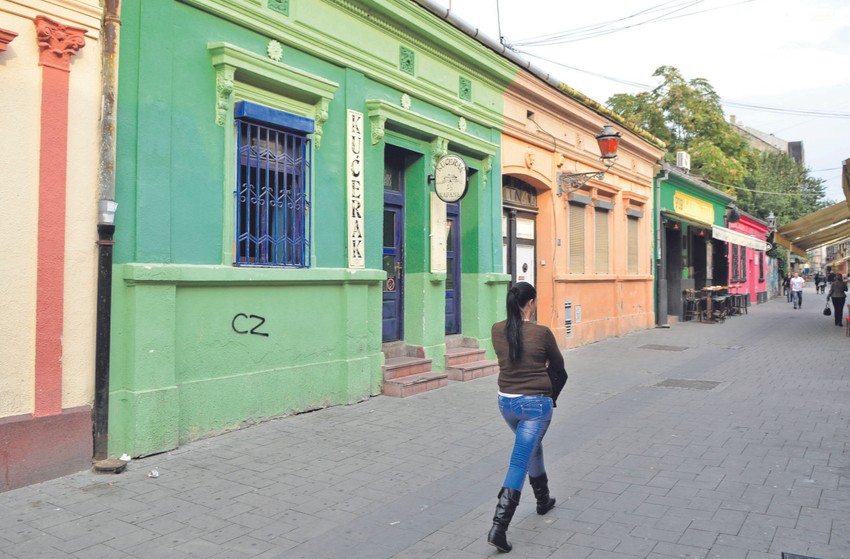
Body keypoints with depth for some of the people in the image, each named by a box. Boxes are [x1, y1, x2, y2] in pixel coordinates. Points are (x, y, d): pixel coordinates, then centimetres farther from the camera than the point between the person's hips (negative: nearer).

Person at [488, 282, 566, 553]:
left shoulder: (497, 330, -2)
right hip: (535, 403, -5)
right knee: (519, 463, -3)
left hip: (506, 401, 5)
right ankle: (498, 527, -7)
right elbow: (558, 369, -1)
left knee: (533, 447, 29)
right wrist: (550, 397, 15)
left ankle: (543, 499, 47)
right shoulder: (542, 333, -12)